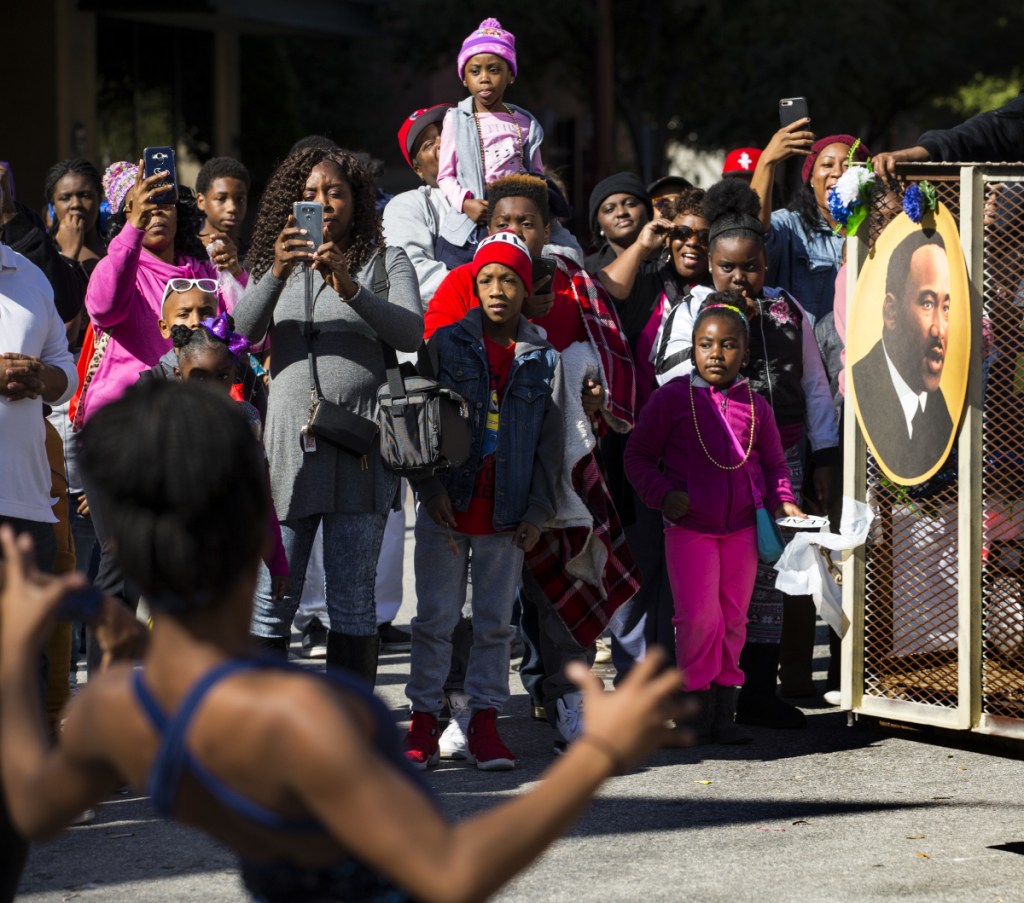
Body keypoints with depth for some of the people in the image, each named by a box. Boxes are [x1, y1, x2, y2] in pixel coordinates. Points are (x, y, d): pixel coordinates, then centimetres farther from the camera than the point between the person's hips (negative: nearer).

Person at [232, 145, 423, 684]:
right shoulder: (278, 262, 14)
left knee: (353, 598, 0)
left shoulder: (385, 262, 8)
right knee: (272, 598, -1)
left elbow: (411, 333, -9)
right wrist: (275, 274, -19)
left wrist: (350, 289, -24)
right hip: (288, 442, 2)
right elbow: (243, 332, -2)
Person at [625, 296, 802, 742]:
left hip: (742, 528, 3)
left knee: (732, 619, 7)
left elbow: (773, 463, 20)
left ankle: (724, 711, 15)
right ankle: (697, 704, 4)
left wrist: (782, 501, 3)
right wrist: (663, 494, -11)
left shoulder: (755, 406, 8)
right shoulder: (671, 398, -2)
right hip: (689, 526, -3)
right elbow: (637, 456, 3)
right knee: (699, 616, -11)